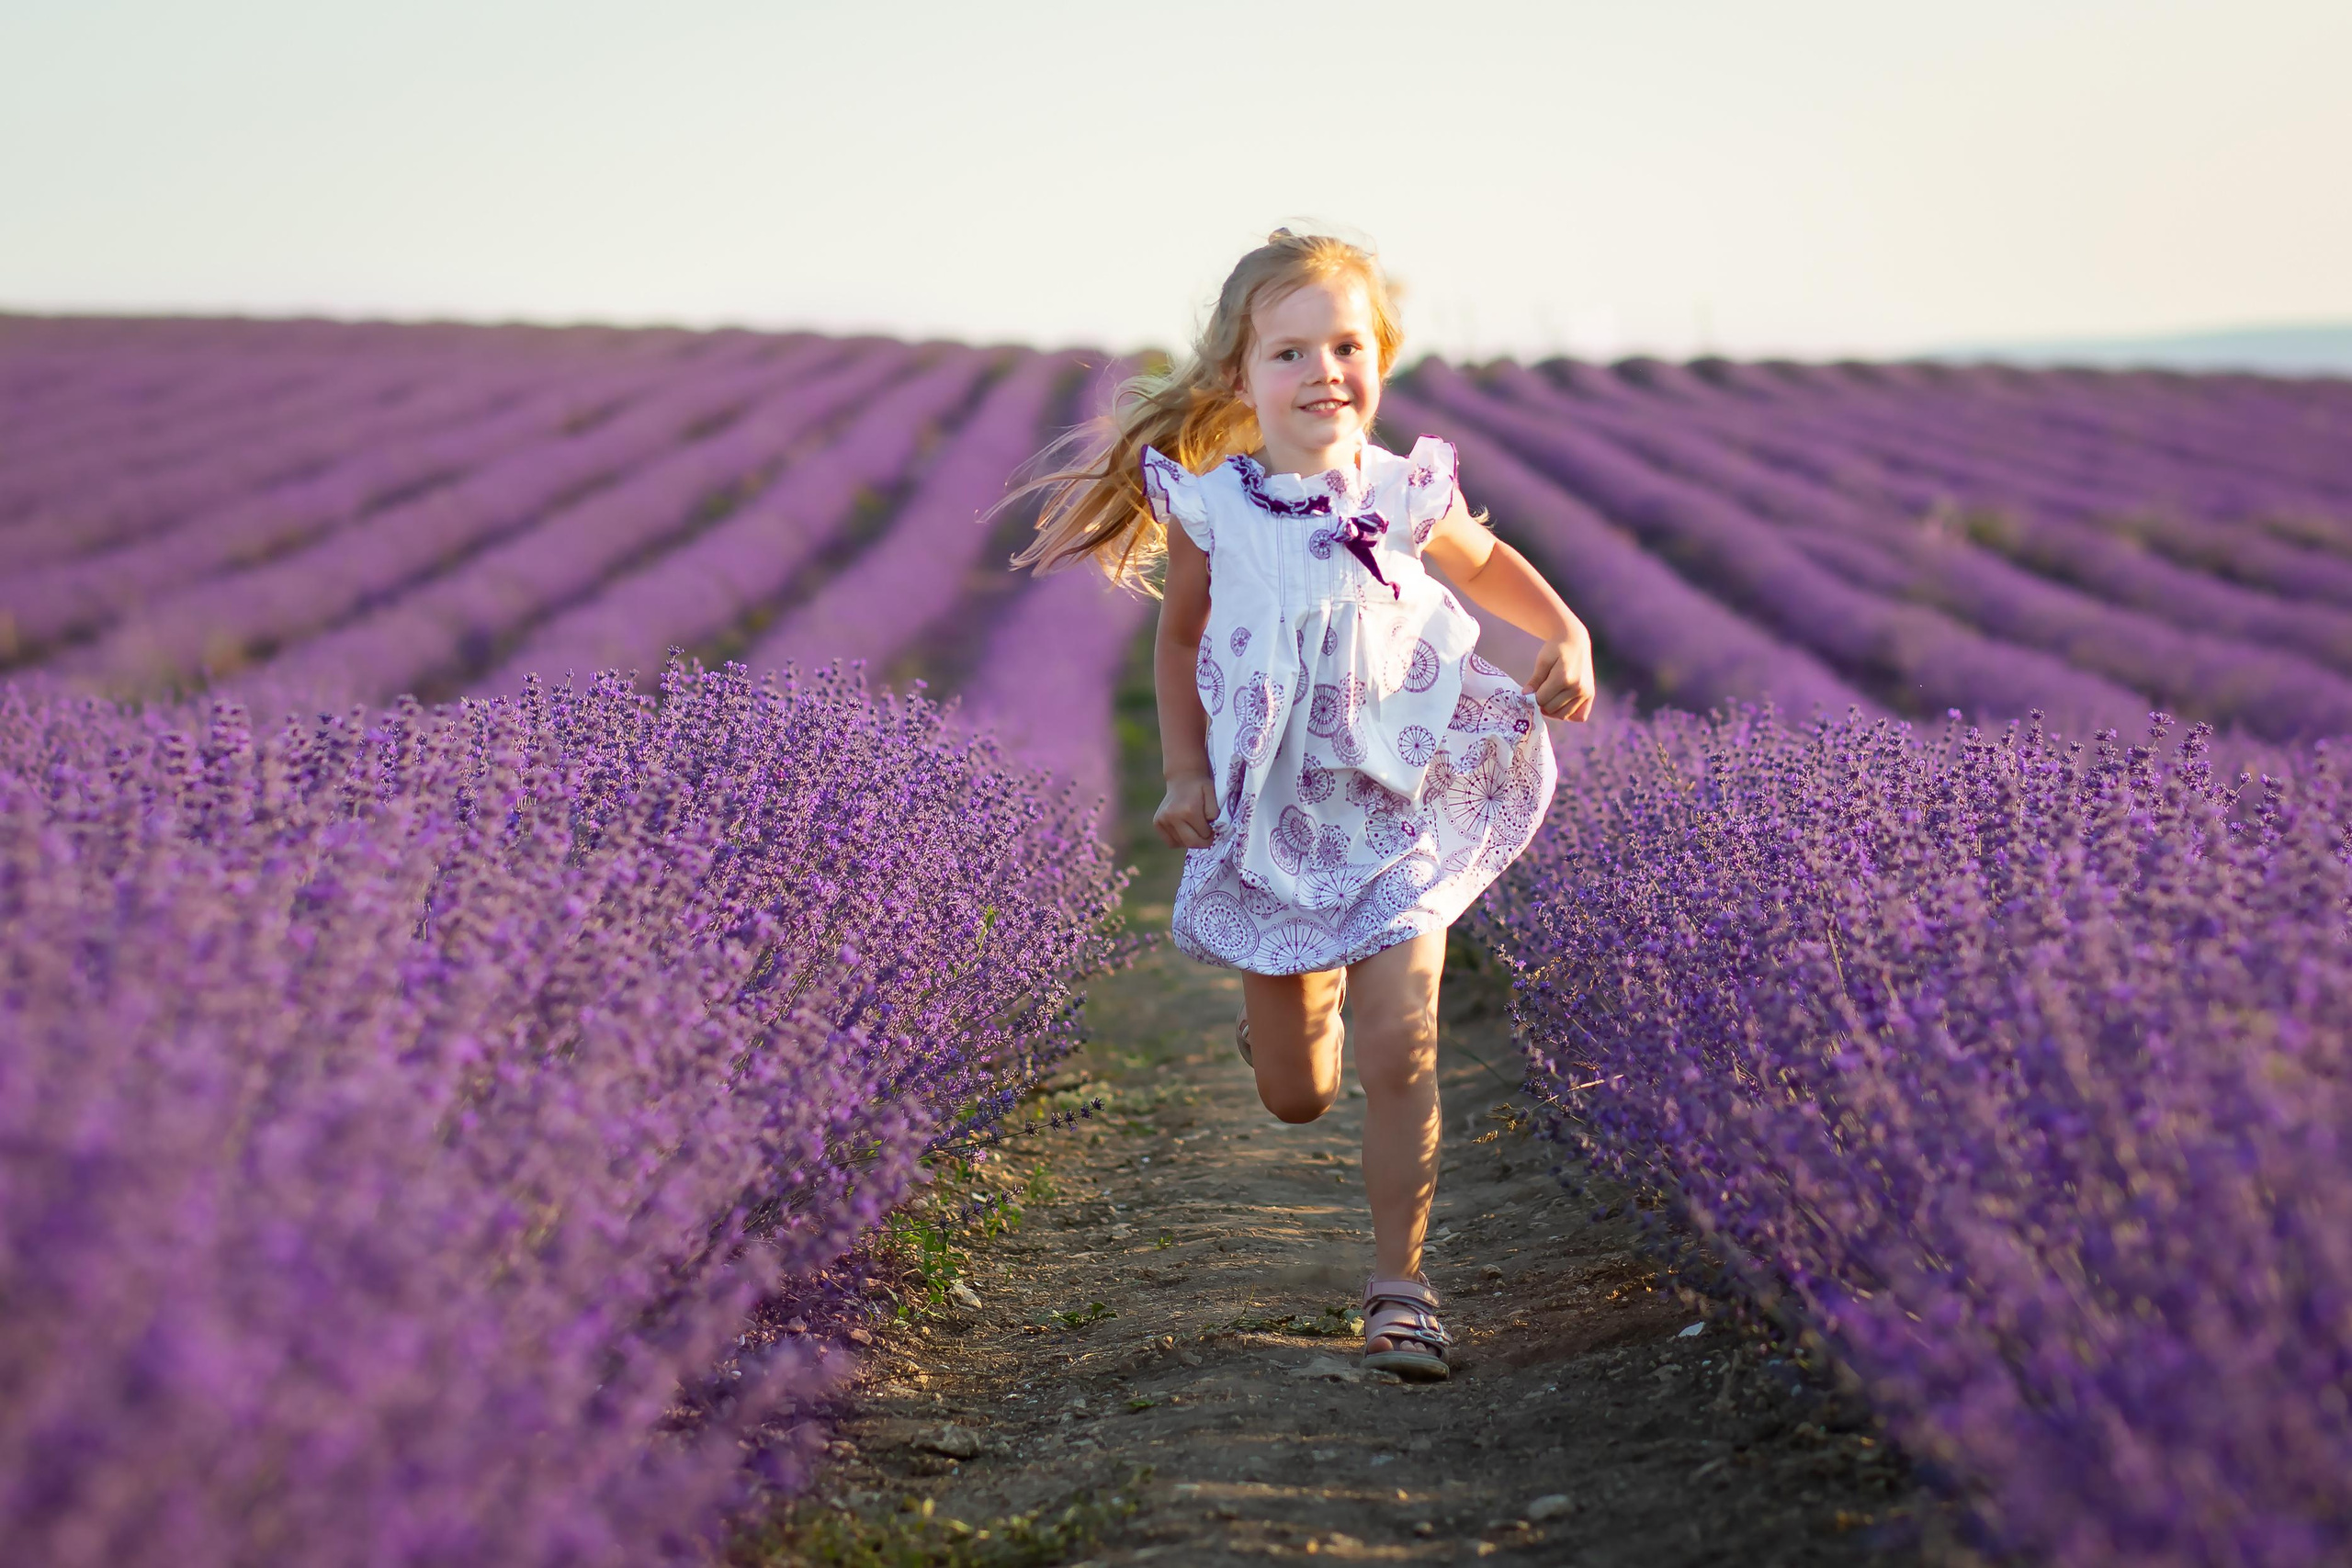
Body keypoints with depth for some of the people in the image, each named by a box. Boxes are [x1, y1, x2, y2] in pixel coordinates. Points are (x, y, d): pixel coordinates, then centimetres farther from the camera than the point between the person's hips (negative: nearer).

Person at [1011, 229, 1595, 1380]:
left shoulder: (1405, 496, -10)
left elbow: (1488, 563, 12)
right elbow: (1180, 637, 8)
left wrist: (1566, 637, -5)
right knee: (1295, 1097, 12)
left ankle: (1399, 1288, 1)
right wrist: (1185, 772, 2)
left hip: (1403, 810, -1)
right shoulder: (1211, 510, -10)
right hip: (1272, 821, 1)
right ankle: (1301, 1000, 49)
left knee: (1399, 1054, -14)